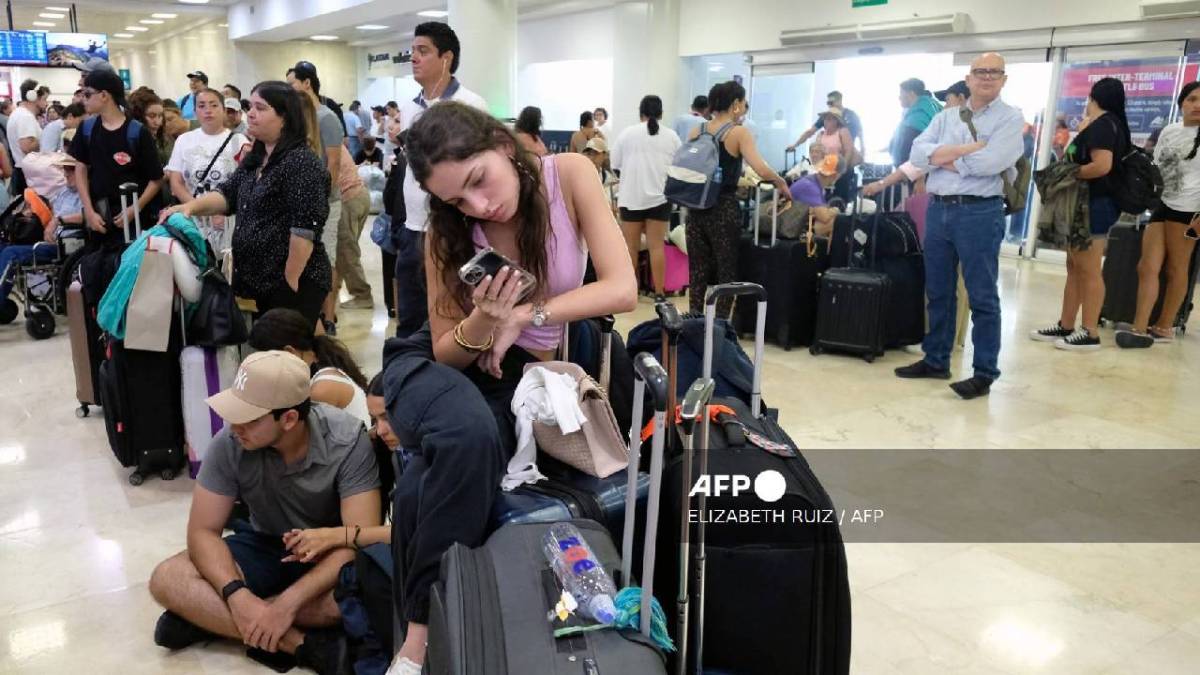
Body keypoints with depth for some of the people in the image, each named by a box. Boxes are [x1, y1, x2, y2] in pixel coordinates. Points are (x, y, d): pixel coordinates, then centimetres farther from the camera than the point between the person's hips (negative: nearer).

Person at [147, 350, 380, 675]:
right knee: (167, 581, -20)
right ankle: (300, 644, -27)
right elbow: (203, 531, -15)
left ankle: (208, 617, -19)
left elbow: (360, 538, -29)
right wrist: (238, 597, -33)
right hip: (264, 544, 3)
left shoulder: (347, 440, -27)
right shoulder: (229, 443, -20)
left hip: (330, 551, -2)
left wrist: (286, 605, -37)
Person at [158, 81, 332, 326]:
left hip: (293, 283, -9)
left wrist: (291, 281, -20)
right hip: (261, 280, 9)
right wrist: (191, 206, -9)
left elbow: (306, 227, -21)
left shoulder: (301, 161, -15)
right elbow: (228, 194, 10)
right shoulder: (254, 158, 14)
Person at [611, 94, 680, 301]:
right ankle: (659, 292, 5)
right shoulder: (671, 136, 2)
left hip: (631, 196, -1)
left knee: (631, 246, 7)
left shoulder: (627, 134, -1)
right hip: (659, 196, 1)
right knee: (657, 246, 4)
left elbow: (615, 165, 2)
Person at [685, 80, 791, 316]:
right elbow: (761, 169, -21)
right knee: (725, 271, 7)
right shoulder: (739, 132, -8)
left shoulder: (696, 131, 6)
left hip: (696, 207, 5)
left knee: (697, 270, 11)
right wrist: (781, 183, -3)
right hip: (724, 209, -5)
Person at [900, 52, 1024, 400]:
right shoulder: (945, 117, 13)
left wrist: (943, 157, -4)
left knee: (982, 297, -1)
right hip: (937, 210, 5)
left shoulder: (1010, 118, -1)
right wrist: (969, 148, -12)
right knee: (937, 292, 13)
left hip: (980, 213, -5)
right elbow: (918, 154, -2)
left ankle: (984, 373, 6)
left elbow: (990, 162, -17)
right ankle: (935, 360, 25)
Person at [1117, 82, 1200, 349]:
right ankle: (1140, 329, -4)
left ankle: (1164, 328, 10)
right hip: (1160, 205, 6)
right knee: (1147, 267, -2)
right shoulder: (1168, 131, 13)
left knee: (1176, 270, 4)